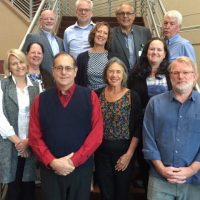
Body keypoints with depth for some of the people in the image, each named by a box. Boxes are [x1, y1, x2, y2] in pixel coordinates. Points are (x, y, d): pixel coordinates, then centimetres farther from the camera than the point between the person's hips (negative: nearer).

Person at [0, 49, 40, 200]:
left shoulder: (36, 86, 9)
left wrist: (29, 140, -6)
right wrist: (17, 141, -9)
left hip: (31, 145, 2)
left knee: (29, 187, 7)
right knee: (13, 187, 3)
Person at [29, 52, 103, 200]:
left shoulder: (90, 97, -2)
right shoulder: (41, 100, 3)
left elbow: (97, 134, -7)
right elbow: (35, 137, 1)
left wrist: (74, 161, -12)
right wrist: (52, 162, -11)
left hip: (81, 168, -1)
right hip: (50, 169, 1)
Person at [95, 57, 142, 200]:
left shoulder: (133, 97, -5)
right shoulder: (97, 95, 2)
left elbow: (138, 129, -6)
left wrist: (129, 154, -10)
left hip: (124, 151, -2)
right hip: (101, 151, 2)